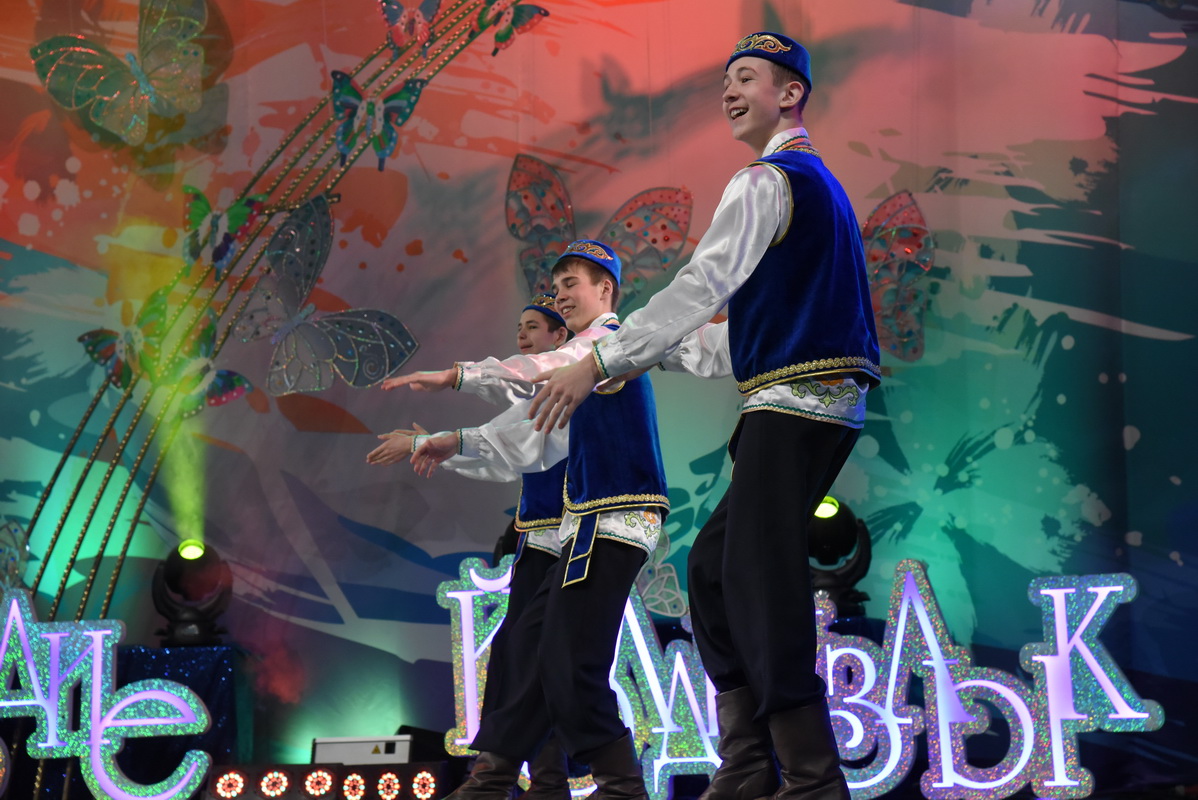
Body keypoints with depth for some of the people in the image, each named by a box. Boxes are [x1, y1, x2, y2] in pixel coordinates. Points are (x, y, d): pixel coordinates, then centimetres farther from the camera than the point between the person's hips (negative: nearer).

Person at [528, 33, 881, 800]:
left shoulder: (769, 179, -7)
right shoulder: (816, 183, 24)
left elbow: (703, 284, -17)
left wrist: (600, 362, -18)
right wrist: (651, 354, 25)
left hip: (796, 404, -10)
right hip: (818, 400, 10)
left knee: (763, 585, -11)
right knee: (714, 566, 11)